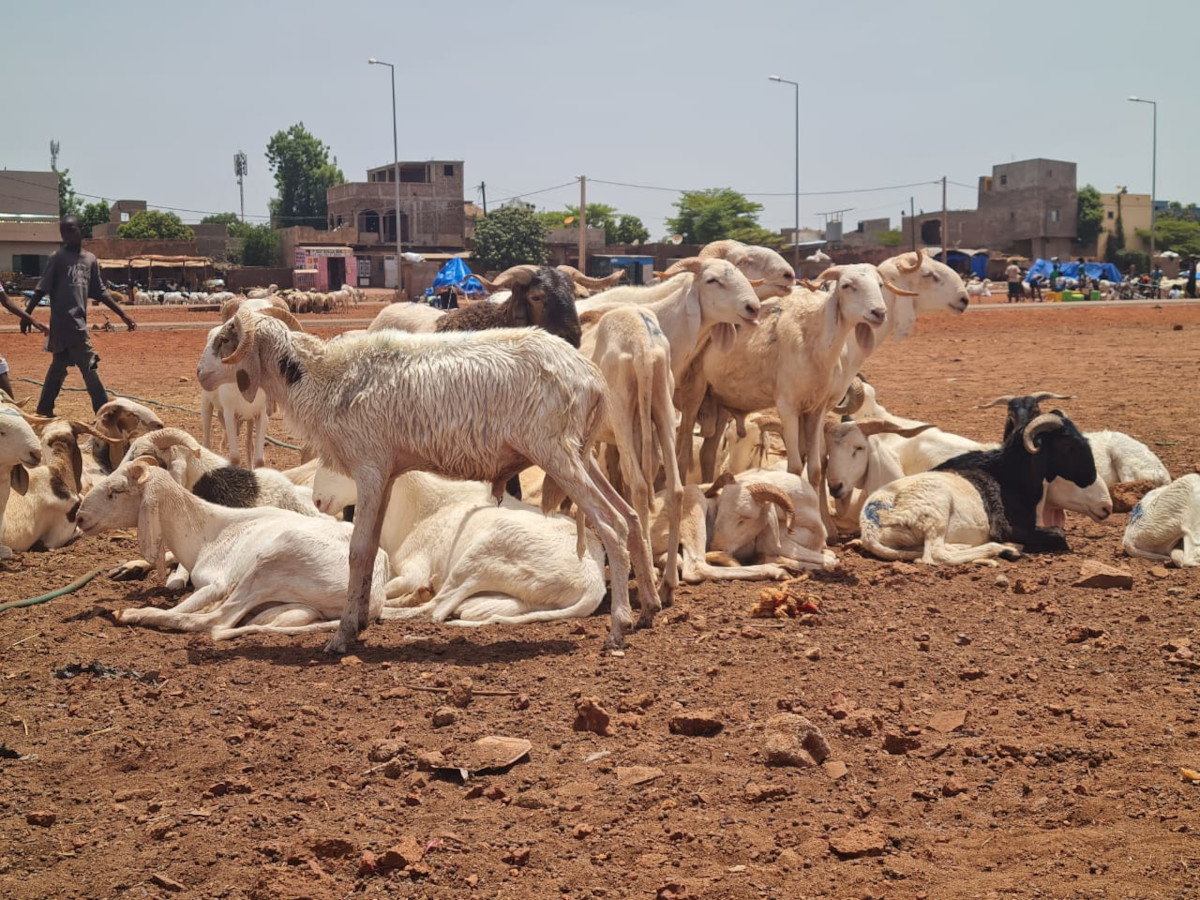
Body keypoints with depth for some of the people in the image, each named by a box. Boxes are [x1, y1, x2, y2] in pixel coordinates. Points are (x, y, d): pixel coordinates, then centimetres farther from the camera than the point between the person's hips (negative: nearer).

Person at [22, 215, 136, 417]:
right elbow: (42, 288, -6)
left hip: (79, 320, 7)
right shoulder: (58, 257, -5)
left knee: (59, 366, 13)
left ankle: (44, 410, 22)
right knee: (89, 365, -9)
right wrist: (26, 314, -10)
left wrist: (123, 315, 13)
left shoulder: (90, 259, 13)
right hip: (65, 319, -7)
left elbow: (99, 292, 16)